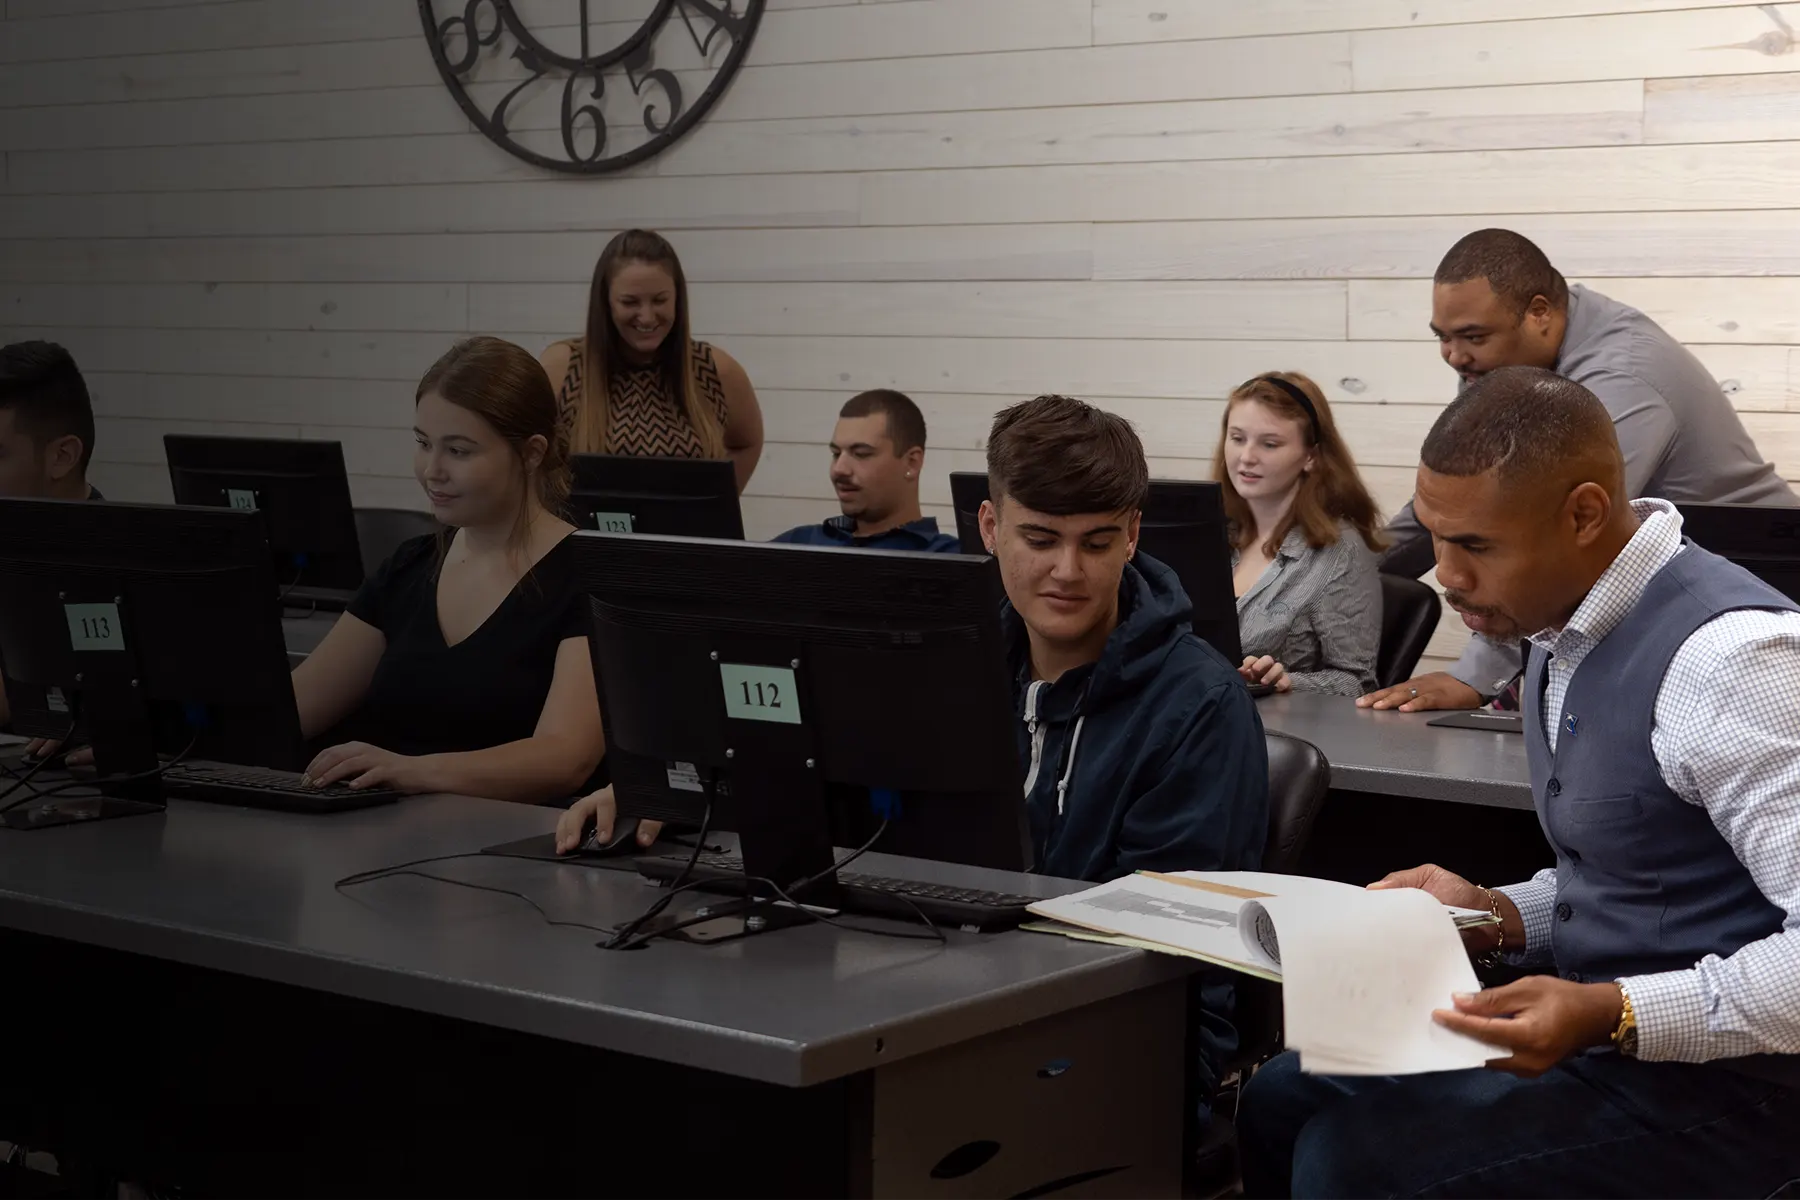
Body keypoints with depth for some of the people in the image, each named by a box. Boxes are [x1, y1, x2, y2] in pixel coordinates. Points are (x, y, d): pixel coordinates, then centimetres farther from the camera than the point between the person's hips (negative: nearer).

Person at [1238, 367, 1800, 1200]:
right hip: (1611, 1034, 9)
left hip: (1726, 1084, -9)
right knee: (1280, 1102, 6)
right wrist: (1499, 915, 2)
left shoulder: (1726, 655, -22)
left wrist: (1610, 1016, -31)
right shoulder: (1566, 639, 8)